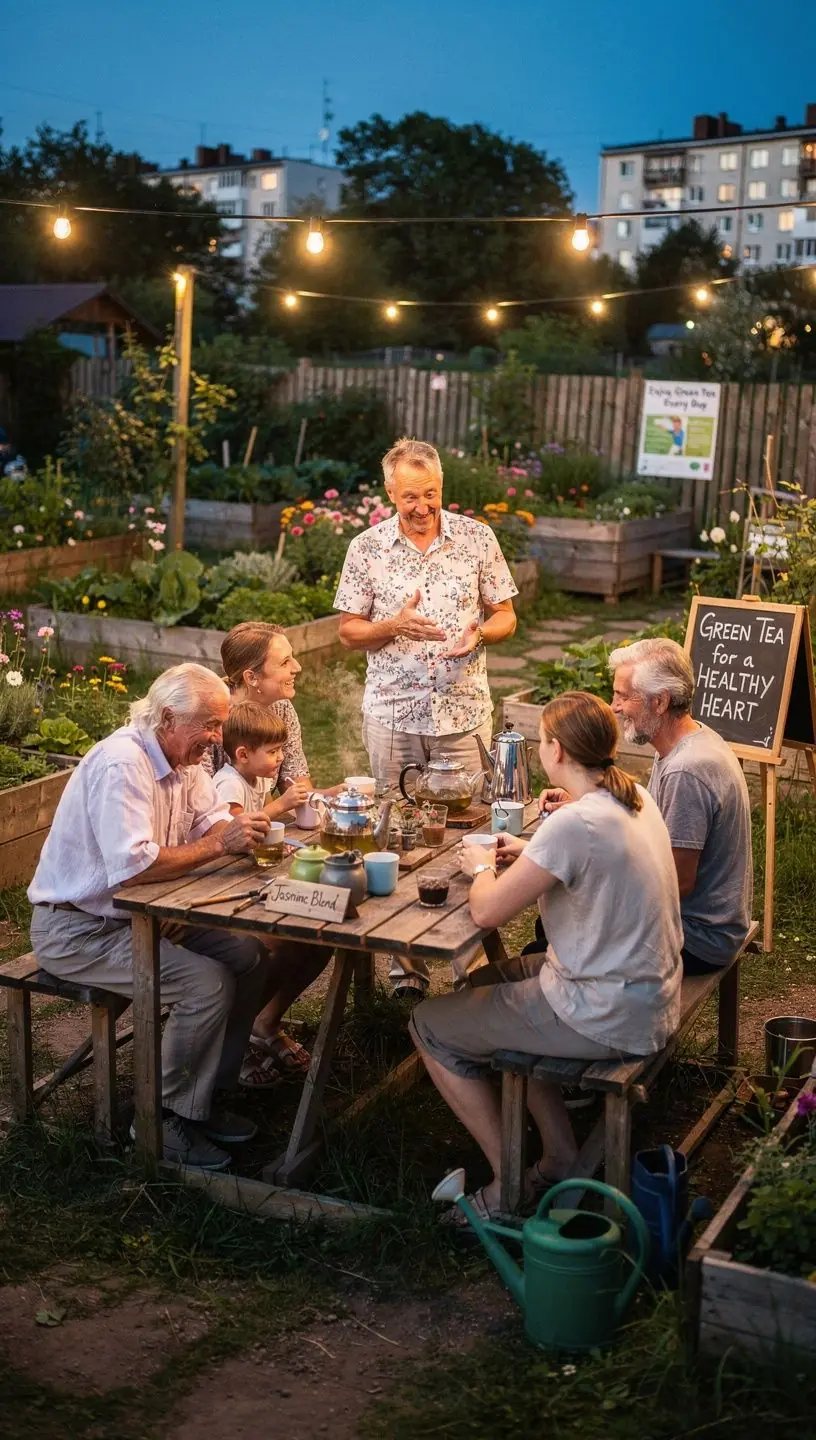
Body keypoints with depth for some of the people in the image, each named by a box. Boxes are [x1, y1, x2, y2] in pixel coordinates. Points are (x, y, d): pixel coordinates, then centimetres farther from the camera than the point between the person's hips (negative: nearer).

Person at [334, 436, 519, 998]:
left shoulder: (477, 538, 2)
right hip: (392, 714, 0)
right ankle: (407, 961, 13)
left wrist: (478, 634, -16)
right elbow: (349, 632, 4)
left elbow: (506, 616, 7)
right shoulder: (367, 548, 1)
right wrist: (395, 625, -16)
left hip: (464, 712, 0)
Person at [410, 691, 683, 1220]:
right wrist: (529, 853, 14)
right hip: (651, 993, 9)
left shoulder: (574, 823, -27)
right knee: (485, 983, 28)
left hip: (609, 1018, -9)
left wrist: (483, 867, 0)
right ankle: (562, 1156, 28)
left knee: (430, 1025, 5)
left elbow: (487, 912, -20)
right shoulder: (635, 796, 1)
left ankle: (510, 1187, 14)